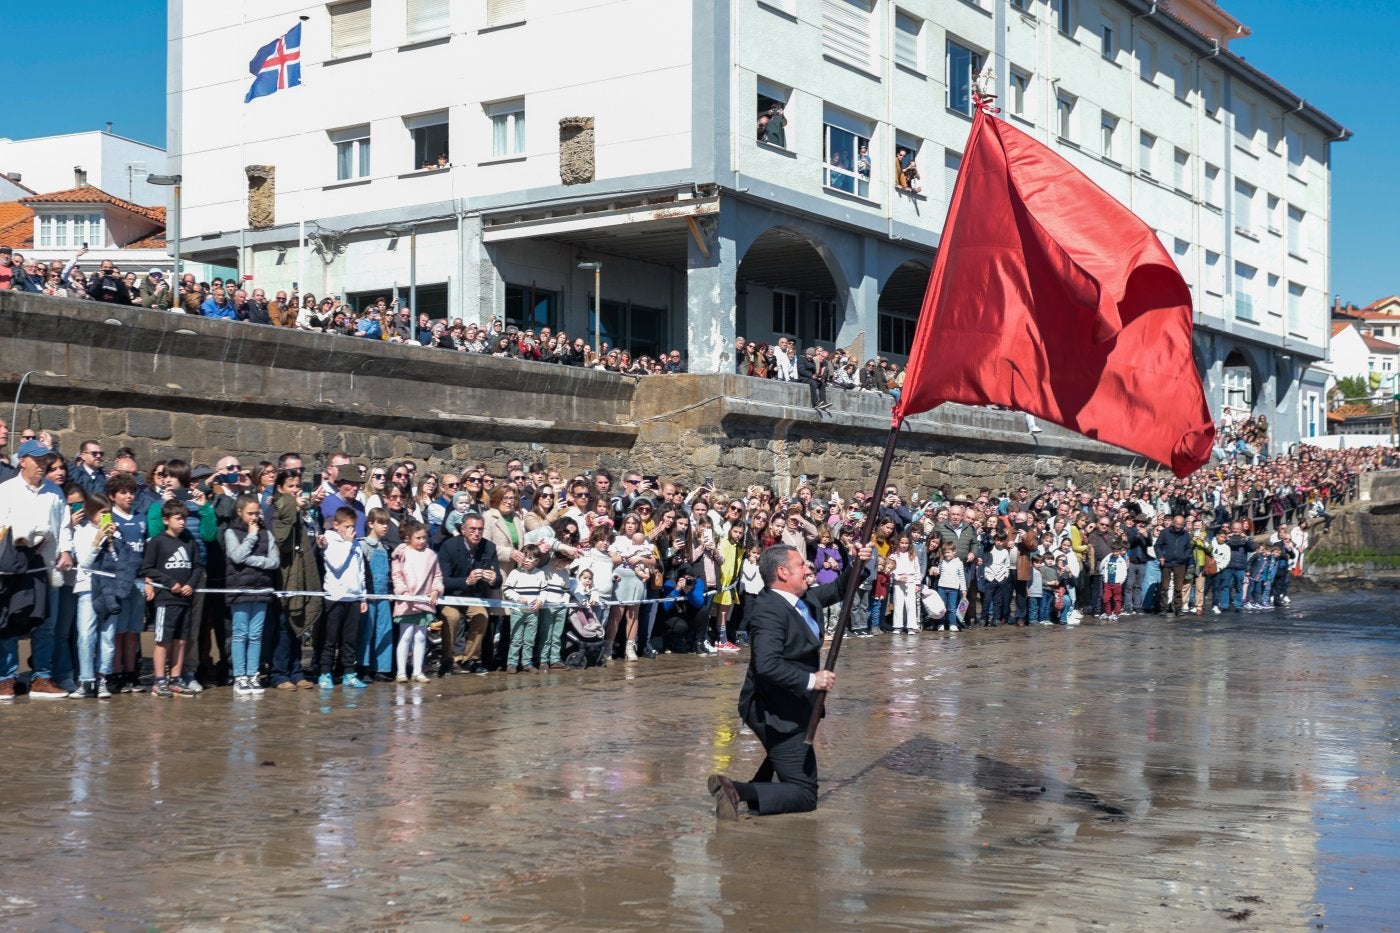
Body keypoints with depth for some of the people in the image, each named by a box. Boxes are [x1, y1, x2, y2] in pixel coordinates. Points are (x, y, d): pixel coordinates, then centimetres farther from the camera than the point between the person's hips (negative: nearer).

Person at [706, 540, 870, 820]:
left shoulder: (805, 599, 4)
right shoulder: (768, 610, -25)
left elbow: (836, 590, 21)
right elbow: (767, 664, -37)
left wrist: (855, 566, 3)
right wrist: (811, 680, -30)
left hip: (790, 708, 11)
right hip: (776, 713, -11)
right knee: (804, 793, -9)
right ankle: (737, 792, -17)